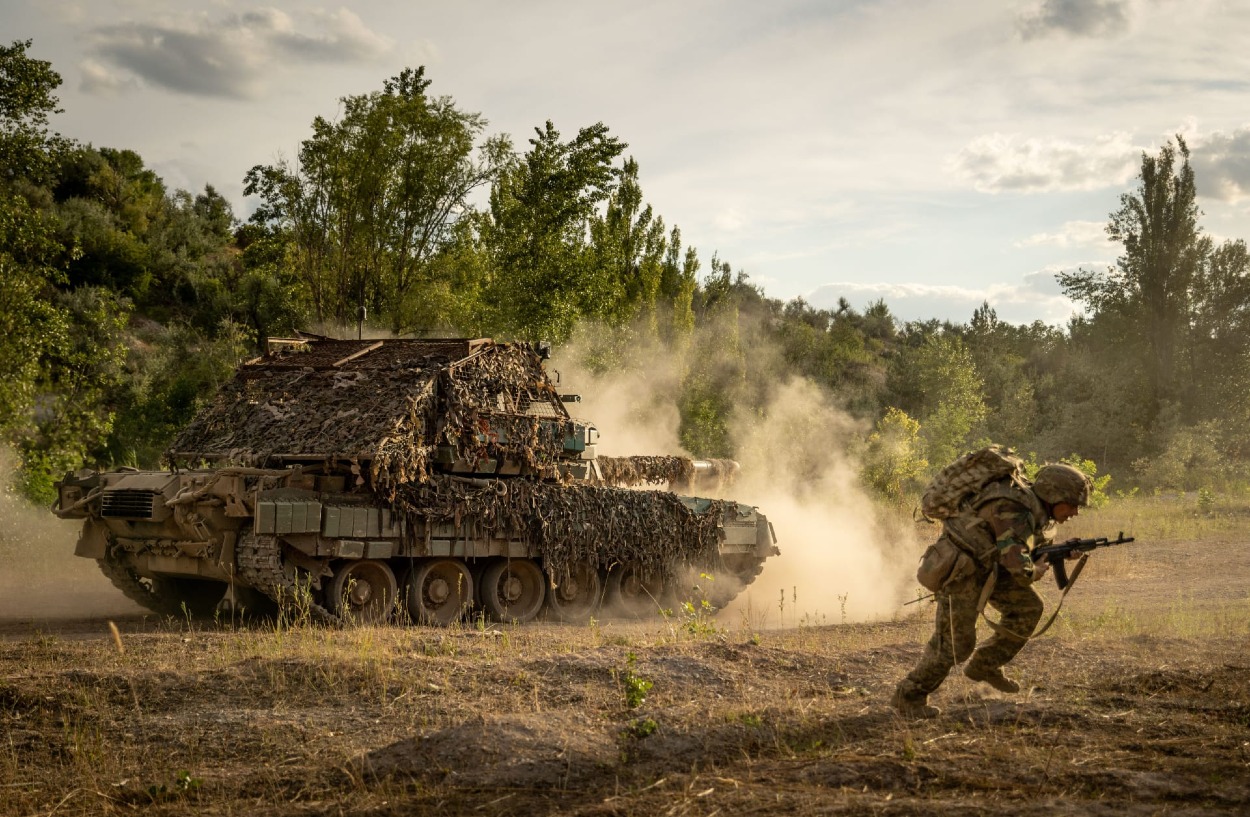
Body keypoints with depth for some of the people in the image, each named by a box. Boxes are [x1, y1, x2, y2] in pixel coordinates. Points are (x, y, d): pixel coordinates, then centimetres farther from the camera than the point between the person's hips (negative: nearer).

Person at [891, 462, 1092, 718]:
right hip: (958, 569, -9)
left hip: (982, 564, 9)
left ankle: (984, 666, 17)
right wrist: (1036, 571, -9)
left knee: (1027, 607, 5)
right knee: (954, 643, -7)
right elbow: (1018, 565, -29)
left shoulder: (1033, 508, 3)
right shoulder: (1012, 510, -27)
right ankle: (909, 696, 8)